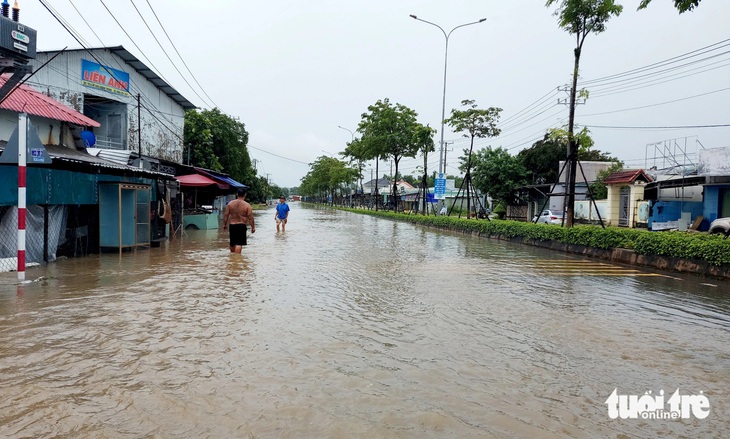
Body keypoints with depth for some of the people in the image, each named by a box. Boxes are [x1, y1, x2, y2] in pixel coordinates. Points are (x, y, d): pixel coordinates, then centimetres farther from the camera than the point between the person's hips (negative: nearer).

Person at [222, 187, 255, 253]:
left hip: (232, 225, 4)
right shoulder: (247, 205, -9)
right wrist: (253, 227, 1)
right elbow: (250, 217, -9)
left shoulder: (230, 203, 1)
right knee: (239, 243, -4)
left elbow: (226, 215, 3)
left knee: (232, 243, 20)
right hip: (241, 226, -4)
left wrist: (224, 224, 14)